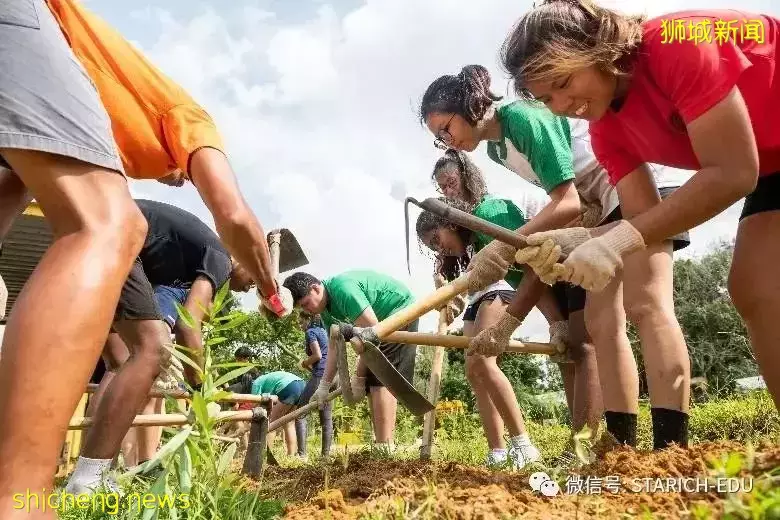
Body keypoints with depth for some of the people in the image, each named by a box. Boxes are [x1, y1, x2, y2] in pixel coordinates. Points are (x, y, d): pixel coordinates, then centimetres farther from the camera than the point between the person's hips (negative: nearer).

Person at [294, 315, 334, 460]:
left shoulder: (311, 332, -2)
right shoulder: (323, 331, 23)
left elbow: (317, 355, -13)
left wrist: (304, 363, 3)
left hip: (320, 376, -9)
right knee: (326, 416, 9)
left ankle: (302, 454, -11)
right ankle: (326, 454, 7)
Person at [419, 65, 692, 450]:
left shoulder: (524, 117, -19)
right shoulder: (496, 151, 8)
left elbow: (567, 202, -25)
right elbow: (569, 197, 5)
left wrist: (507, 246, -31)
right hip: (602, 205, 9)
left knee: (646, 305, -23)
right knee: (600, 322, -2)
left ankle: (672, 449, -28)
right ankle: (622, 447, -2)